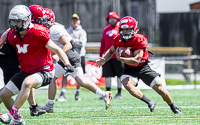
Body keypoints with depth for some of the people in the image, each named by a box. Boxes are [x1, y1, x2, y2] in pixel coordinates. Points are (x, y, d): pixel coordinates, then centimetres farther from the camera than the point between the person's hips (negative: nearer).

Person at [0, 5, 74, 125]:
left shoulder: (37, 33, -20)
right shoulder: (13, 35, 0)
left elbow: (57, 50, -15)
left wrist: (67, 64, -27)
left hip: (43, 72, -8)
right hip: (26, 72, 8)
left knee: (27, 83, -38)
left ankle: (11, 114, -34)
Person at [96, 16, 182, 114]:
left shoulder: (140, 40, -25)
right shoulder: (118, 40, -10)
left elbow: (136, 61, -31)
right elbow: (111, 51, 12)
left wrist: (121, 59, -43)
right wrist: (104, 60, -7)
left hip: (143, 67, -3)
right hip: (130, 69, 3)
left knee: (160, 89, -3)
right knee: (127, 84, -32)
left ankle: (174, 108, 22)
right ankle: (149, 102, -22)